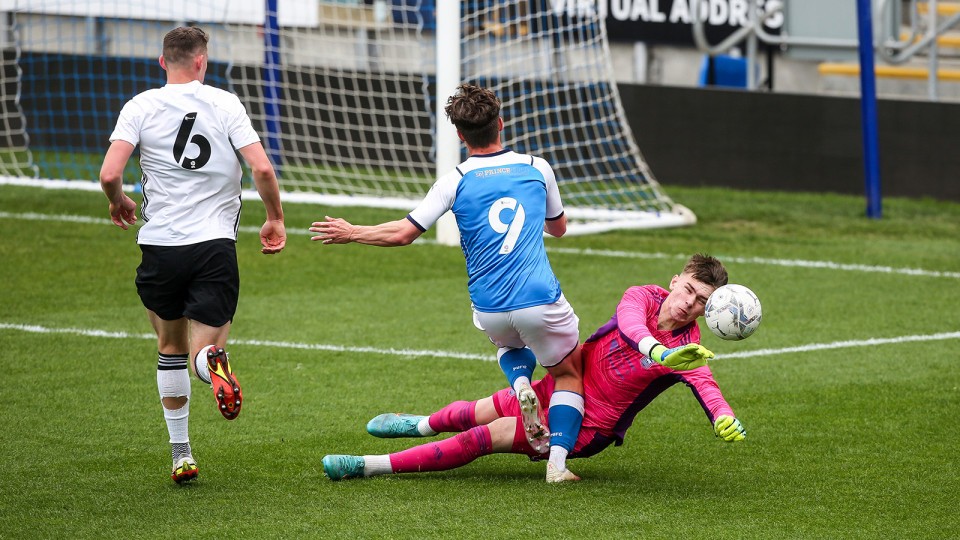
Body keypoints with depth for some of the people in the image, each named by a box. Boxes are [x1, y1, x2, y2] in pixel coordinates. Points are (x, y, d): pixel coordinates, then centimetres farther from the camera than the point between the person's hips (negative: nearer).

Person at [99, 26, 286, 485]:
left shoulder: (140, 106, 0)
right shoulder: (225, 104, 1)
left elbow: (109, 175, -10)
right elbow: (262, 168, -8)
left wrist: (119, 203, 12)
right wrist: (275, 219, 9)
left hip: (160, 245, 1)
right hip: (215, 244, -1)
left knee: (170, 348, 21)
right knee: (202, 352, 3)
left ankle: (180, 455, 19)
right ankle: (213, 362, -36)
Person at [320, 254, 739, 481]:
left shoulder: (688, 351, -20)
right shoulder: (644, 297, -13)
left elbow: (707, 389, -38)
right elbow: (629, 322, -35)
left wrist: (725, 421, -62)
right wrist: (656, 351, -57)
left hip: (588, 428, -4)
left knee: (487, 436, -15)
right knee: (476, 414, 21)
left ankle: (374, 466, -10)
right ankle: (420, 425, 57)